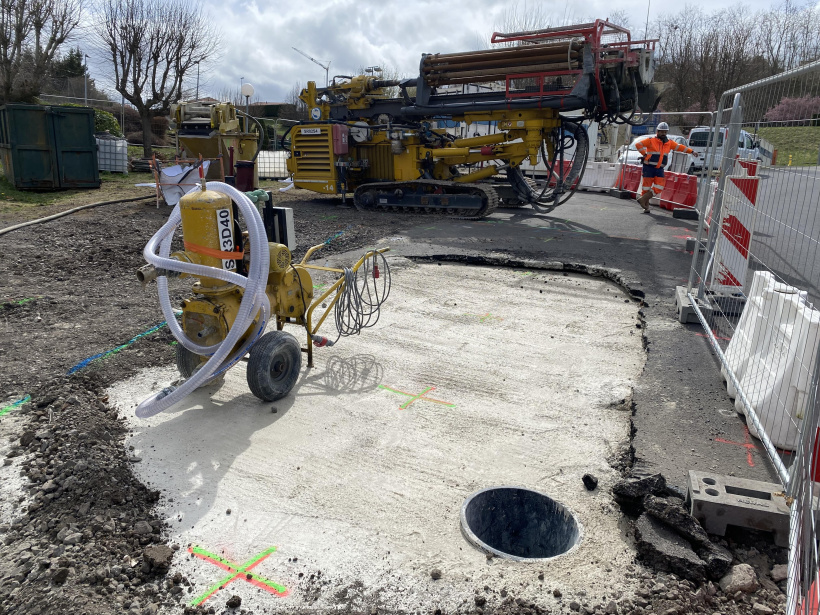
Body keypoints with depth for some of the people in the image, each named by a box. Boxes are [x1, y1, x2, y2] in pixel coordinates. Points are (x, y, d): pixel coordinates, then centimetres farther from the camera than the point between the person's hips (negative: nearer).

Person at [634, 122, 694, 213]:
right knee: (647, 186, -3)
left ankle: (643, 199, 1)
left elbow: (680, 147, 19)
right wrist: (645, 154, -10)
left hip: (659, 169, 5)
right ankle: (646, 207, 6)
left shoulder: (669, 142, 12)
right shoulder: (651, 140, -3)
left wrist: (691, 151, 19)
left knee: (659, 187, -7)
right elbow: (638, 145, -7)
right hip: (649, 167, -5)